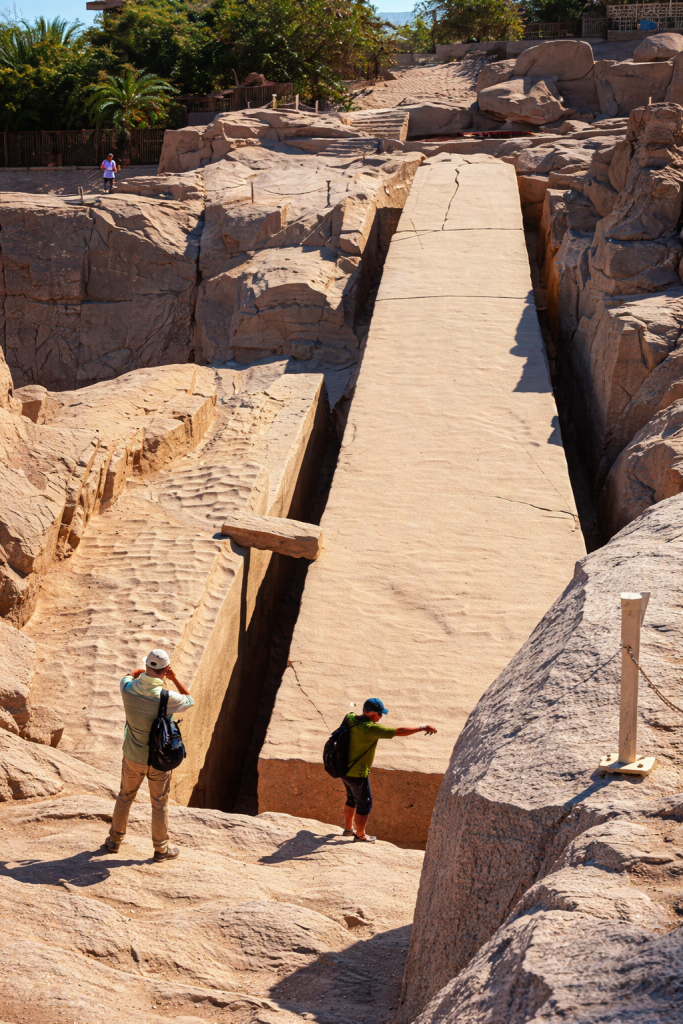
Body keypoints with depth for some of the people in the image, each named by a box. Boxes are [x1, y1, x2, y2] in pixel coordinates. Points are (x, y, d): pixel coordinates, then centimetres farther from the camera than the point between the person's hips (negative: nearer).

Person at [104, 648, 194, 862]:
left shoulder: (128, 690, -19)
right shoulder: (167, 698, -28)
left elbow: (129, 676, 9)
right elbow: (190, 700, -5)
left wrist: (144, 670, 15)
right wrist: (174, 678, -10)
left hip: (133, 757, 3)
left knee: (125, 798, 24)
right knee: (160, 804, 16)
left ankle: (115, 840, 40)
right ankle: (161, 849, 30)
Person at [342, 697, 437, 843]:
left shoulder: (350, 718, -7)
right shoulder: (371, 729, -29)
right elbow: (399, 731, -27)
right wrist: (422, 728, -20)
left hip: (344, 770, 8)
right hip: (357, 774, -8)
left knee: (352, 800, 28)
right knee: (364, 804, 13)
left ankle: (349, 828, 44)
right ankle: (360, 835, 28)